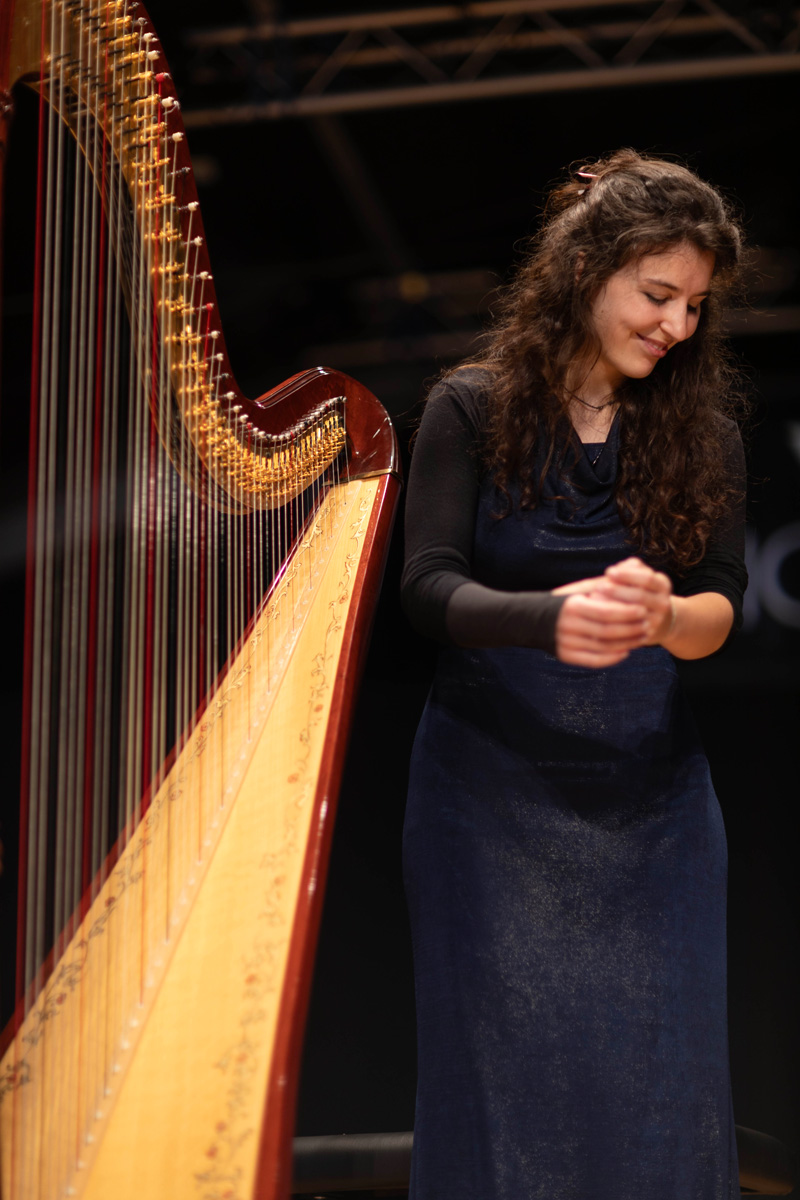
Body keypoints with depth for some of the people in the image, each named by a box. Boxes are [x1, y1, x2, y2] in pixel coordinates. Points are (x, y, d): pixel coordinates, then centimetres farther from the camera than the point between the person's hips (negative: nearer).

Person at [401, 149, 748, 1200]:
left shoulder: (698, 428, 3)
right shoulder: (474, 406, -4)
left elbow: (724, 603, -2)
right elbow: (427, 586, -10)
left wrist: (662, 620, -26)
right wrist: (548, 618, -30)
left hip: (647, 789, 2)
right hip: (491, 787, -2)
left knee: (655, 1072, 3)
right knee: (503, 1067, 3)